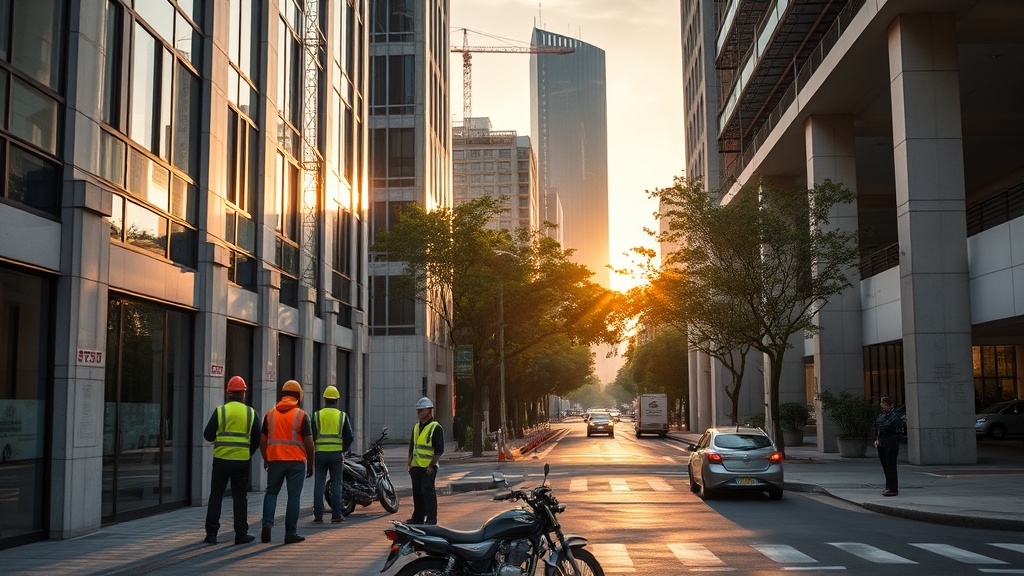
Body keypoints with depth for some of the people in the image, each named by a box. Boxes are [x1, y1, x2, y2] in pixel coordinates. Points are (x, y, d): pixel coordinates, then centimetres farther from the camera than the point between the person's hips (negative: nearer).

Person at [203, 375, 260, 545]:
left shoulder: (220, 411, -3)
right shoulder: (250, 413, 2)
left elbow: (208, 435, -1)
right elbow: (256, 439, 5)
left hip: (221, 459, -1)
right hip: (242, 461, 1)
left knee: (216, 495, 7)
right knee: (240, 497, 8)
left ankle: (211, 534, 6)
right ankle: (241, 534, 8)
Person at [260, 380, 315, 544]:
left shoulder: (270, 414, 5)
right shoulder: (301, 416, -5)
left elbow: (263, 440, 8)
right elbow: (309, 443, -7)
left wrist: (265, 460, 22)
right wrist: (310, 464, 4)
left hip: (275, 460, 3)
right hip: (296, 461, -3)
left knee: (271, 492, 17)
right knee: (293, 496, 3)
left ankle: (267, 522, -2)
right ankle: (291, 533, 5)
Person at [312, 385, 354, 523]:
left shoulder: (317, 415, 1)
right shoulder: (342, 416, 1)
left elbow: (311, 436, -2)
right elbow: (349, 437, -2)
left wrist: (313, 451, 13)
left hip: (320, 454, 0)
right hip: (337, 455, 0)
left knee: (319, 485, 5)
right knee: (336, 484, 5)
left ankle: (318, 514, 5)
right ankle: (336, 515, 3)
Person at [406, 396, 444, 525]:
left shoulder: (436, 428, -8)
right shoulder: (416, 427, 16)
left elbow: (439, 450, -11)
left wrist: (431, 465, -16)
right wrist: (409, 463, 14)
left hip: (429, 467, -7)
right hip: (416, 466, 7)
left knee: (427, 491, -10)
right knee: (417, 492, 10)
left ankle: (431, 518, -6)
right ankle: (418, 517, 19)